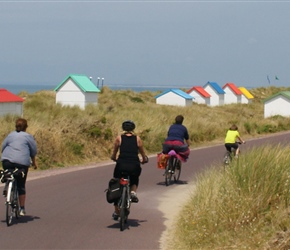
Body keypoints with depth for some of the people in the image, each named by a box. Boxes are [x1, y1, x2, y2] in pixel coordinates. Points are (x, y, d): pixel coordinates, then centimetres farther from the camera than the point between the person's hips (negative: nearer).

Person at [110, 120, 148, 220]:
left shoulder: (119, 138, 8)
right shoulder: (137, 139, 10)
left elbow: (113, 156, 12)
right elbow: (144, 158, 13)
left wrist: (114, 159, 33)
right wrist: (143, 160, 35)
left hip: (121, 165, -1)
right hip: (134, 166, 1)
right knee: (134, 181, 33)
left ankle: (116, 212, 22)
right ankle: (133, 192, 2)